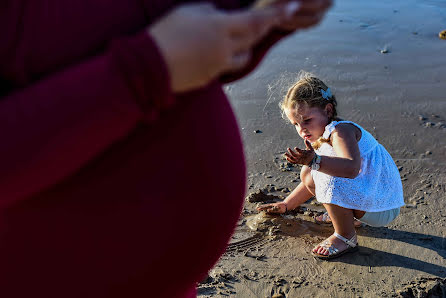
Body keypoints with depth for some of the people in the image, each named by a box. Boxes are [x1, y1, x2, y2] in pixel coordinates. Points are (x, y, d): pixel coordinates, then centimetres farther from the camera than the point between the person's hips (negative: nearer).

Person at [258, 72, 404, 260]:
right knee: (308, 174, 8)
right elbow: (310, 184, 20)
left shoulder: (340, 130, -22)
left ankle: (345, 238, -12)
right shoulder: (316, 139, 9)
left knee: (331, 180, -32)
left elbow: (352, 168, -43)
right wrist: (285, 205, 17)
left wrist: (314, 161, -53)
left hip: (382, 209, -10)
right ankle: (343, 216, 19)